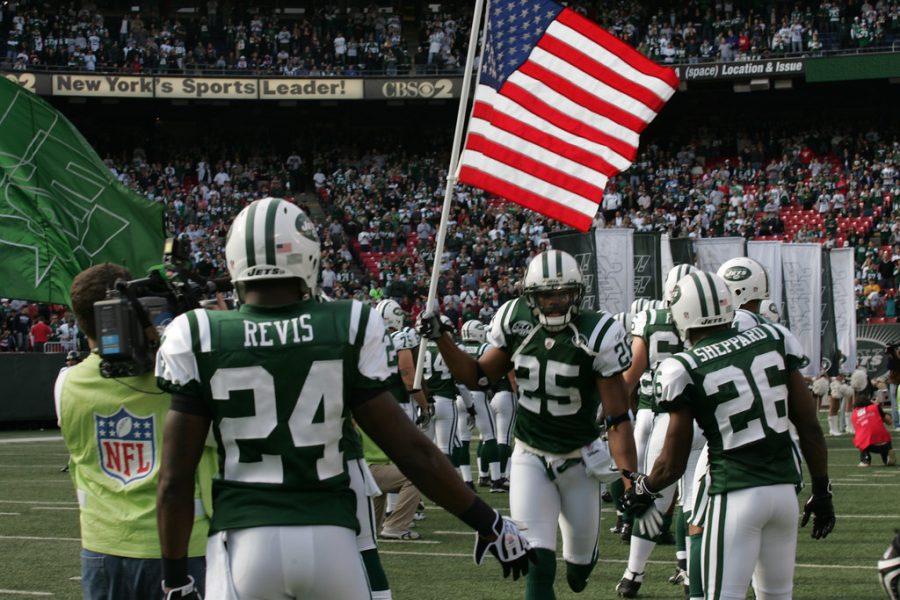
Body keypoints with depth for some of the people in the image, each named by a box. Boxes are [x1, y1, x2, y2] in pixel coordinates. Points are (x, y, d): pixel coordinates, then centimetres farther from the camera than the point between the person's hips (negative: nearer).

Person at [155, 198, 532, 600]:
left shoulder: (199, 340, -3)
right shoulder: (347, 330, -2)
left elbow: (175, 479, -2)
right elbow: (412, 451, -1)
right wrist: (489, 523, 9)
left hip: (245, 540, -1)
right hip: (328, 537, 1)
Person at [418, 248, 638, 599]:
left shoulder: (596, 336, -19)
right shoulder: (516, 323, -8)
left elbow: (618, 418, -17)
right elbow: (478, 378, 5)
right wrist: (440, 339, -7)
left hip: (578, 459, -1)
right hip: (530, 456, 1)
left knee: (580, 554, 16)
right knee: (537, 562, -13)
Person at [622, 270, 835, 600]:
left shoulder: (687, 370, -7)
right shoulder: (773, 341, 4)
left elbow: (673, 465, -2)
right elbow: (809, 425, 6)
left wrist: (642, 490, 18)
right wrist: (821, 489, 16)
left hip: (736, 495, -5)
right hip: (784, 487, 5)